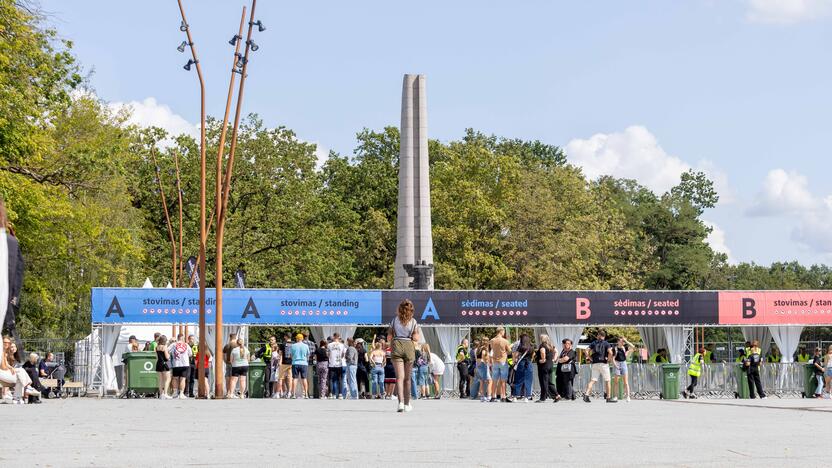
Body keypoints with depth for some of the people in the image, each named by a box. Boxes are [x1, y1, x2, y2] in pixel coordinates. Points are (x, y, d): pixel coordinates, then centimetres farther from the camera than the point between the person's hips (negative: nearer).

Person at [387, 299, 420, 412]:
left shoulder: (395, 320, 4)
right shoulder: (413, 321, 3)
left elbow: (389, 337, 3)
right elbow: (416, 338, -2)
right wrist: (419, 332, 18)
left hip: (396, 347, -1)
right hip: (409, 347, 1)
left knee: (399, 377, -7)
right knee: (407, 378, 13)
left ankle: (401, 402, -24)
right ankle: (407, 404, 20)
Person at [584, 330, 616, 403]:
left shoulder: (593, 343, 10)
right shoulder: (606, 343, 0)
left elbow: (587, 351, 0)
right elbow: (610, 352, -15)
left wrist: (591, 359, 6)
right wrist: (609, 360, -2)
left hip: (595, 364, 3)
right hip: (603, 364, -3)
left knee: (593, 380, 1)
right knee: (607, 381, 5)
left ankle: (586, 394, -14)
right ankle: (609, 397, 6)